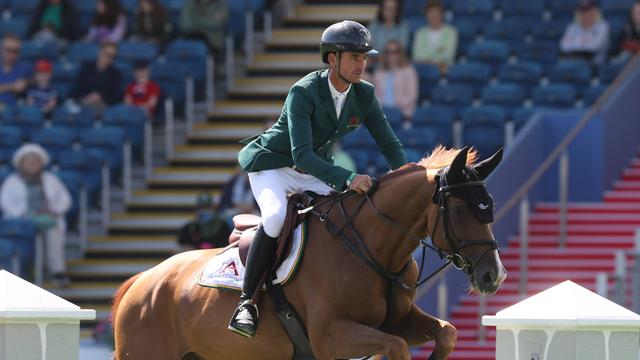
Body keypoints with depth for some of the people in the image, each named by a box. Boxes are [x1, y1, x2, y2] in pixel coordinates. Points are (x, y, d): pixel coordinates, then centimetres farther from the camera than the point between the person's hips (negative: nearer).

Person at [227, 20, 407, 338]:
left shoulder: (364, 96, -9)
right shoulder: (303, 93, -28)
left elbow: (390, 146, -2)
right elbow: (301, 156, -37)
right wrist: (347, 179, -48)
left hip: (315, 173, 7)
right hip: (273, 166, -7)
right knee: (276, 217, -34)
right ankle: (247, 301, -25)